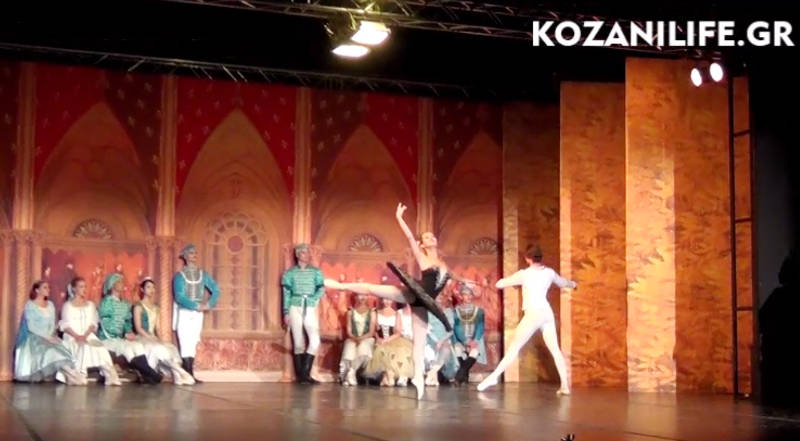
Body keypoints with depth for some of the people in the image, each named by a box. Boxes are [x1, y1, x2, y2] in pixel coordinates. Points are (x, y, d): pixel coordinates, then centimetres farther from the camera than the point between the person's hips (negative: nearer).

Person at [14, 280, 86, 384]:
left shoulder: (50, 305, 13)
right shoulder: (30, 305, -4)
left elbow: (52, 324, 12)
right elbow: (31, 327, -13)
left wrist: (50, 336, -9)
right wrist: (46, 337, -20)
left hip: (48, 337, 5)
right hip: (34, 338, -5)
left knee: (60, 349, -25)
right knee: (49, 351, -32)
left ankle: (68, 376, -40)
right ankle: (72, 375, -40)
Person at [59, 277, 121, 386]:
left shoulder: (90, 305, 19)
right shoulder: (67, 306, 9)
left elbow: (93, 324, 8)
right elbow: (65, 325, -1)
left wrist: (85, 335, -12)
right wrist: (77, 336, -18)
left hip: (88, 336, 2)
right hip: (72, 337, -2)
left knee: (101, 349, -28)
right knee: (83, 347, -36)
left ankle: (110, 377, -36)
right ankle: (79, 376, -40)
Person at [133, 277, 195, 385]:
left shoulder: (155, 308, 18)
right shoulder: (138, 307, -1)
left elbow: (157, 328, 14)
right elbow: (138, 328, -9)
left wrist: (158, 339, -6)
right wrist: (153, 339, -18)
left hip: (154, 340, 5)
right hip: (142, 339, -5)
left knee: (171, 348, -24)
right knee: (159, 349, -33)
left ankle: (177, 376, -37)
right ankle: (180, 372, -33)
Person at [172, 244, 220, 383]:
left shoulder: (203, 274, 8)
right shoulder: (179, 275, -6)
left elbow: (215, 290, 9)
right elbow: (179, 297, -15)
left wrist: (209, 305, -8)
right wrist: (197, 306, -21)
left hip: (198, 314, 4)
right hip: (184, 313, -4)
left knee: (193, 344, 5)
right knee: (185, 344, -8)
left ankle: (190, 375, 8)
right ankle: (188, 375, -8)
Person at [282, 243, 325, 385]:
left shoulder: (316, 271, 9)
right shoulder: (290, 273, 6)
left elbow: (321, 288, 3)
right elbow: (286, 293, 5)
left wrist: (314, 300, -13)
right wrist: (286, 313, -1)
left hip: (310, 309, 1)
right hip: (295, 308, -1)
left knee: (315, 341, -13)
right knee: (298, 342, 0)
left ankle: (305, 373, -5)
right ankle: (301, 375, 5)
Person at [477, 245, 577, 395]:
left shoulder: (524, 274, -4)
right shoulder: (549, 272, 9)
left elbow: (499, 284, 1)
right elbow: (562, 282, 31)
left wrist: (514, 281, 23)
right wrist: (573, 284, 55)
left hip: (533, 314, -5)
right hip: (547, 314, 5)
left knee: (514, 347, -5)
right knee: (555, 349, 7)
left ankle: (494, 376, -11)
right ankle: (565, 385, 2)